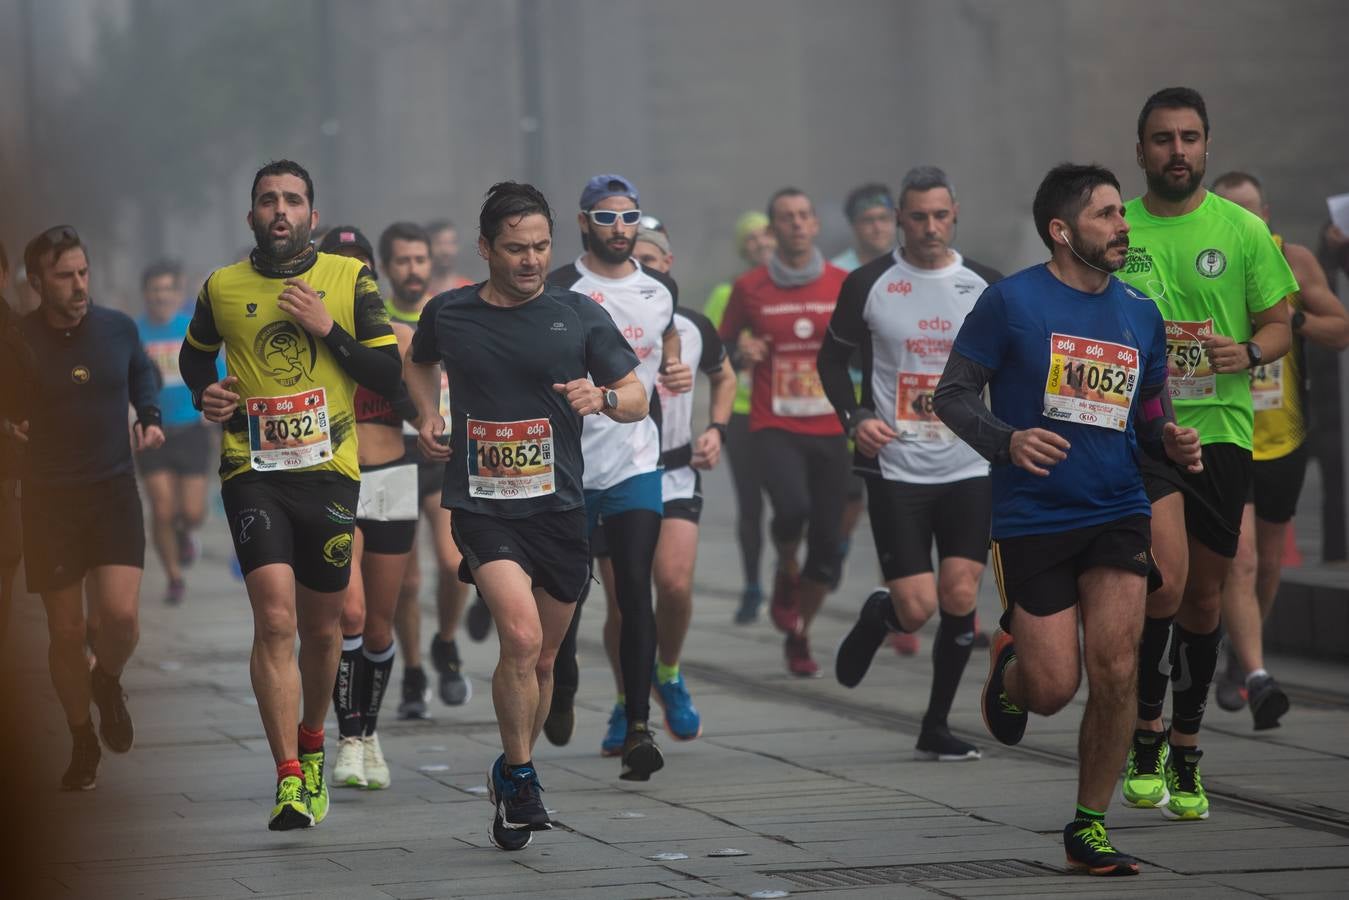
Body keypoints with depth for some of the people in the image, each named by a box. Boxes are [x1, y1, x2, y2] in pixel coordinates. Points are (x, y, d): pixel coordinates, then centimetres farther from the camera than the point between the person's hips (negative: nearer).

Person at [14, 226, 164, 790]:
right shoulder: (17, 341, -7)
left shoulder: (118, 329, 0)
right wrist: (7, 426, -14)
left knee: (120, 614, -16)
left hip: (113, 489, 1)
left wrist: (151, 419, 5)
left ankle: (108, 683, 18)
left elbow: (143, 376, 21)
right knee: (65, 632, 3)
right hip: (47, 499, -1)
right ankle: (83, 742, 22)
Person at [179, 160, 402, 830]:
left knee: (322, 630, 11)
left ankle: (310, 747, 37)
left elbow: (388, 374, 2)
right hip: (252, 470, -1)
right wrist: (204, 395, 4)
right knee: (275, 620, -17)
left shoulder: (350, 279, 4)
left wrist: (327, 329, -10)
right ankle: (289, 779, -17)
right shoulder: (221, 289, 6)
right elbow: (194, 355, 25)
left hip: (328, 471, 1)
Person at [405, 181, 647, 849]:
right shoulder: (448, 314, 2)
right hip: (481, 505, -2)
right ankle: (518, 775, -6)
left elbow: (637, 399, 5)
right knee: (521, 636, -23)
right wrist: (428, 418, 8)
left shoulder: (579, 316, 1)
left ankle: (513, 775, 35)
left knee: (541, 660, 12)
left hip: (558, 508, 2)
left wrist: (604, 397, -17)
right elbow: (419, 363, 25)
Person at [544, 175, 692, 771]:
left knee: (635, 593, -10)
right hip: (568, 464, -2)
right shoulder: (556, 292, -5)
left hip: (636, 461, 2)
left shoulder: (660, 290, 8)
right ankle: (562, 686, 37)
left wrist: (676, 374, 6)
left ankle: (637, 727, -12)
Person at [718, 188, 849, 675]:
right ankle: (786, 575, 3)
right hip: (774, 427, -2)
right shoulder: (749, 288, 3)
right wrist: (741, 353, -8)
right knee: (792, 506, -29)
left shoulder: (843, 285, 5)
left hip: (829, 429, 2)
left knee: (826, 546, 1)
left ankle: (799, 636, 22)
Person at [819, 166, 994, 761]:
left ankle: (935, 729, 10)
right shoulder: (869, 284, -1)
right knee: (915, 609, -8)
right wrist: (855, 418, -9)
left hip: (969, 470, 2)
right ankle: (874, 617, 29)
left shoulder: (985, 287, 5)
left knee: (960, 599, -4)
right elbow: (832, 358, 7)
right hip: (896, 468, -2)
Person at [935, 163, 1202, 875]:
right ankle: (1009, 665, 34)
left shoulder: (1141, 316, 10)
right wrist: (1007, 441, -22)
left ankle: (1090, 828, 7)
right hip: (1031, 519, -3)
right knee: (1054, 688, -5)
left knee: (1115, 672, -10)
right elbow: (951, 395, -5)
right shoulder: (1011, 302, -6)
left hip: (1117, 515, 3)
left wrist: (1171, 440, -3)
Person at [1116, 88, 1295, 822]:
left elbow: (1278, 325, 8)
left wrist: (1248, 352, -14)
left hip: (1220, 426, 2)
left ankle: (1185, 750, 26)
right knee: (1166, 577, -21)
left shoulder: (1243, 231, 4)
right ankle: (1146, 736, -4)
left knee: (1204, 596, 10)